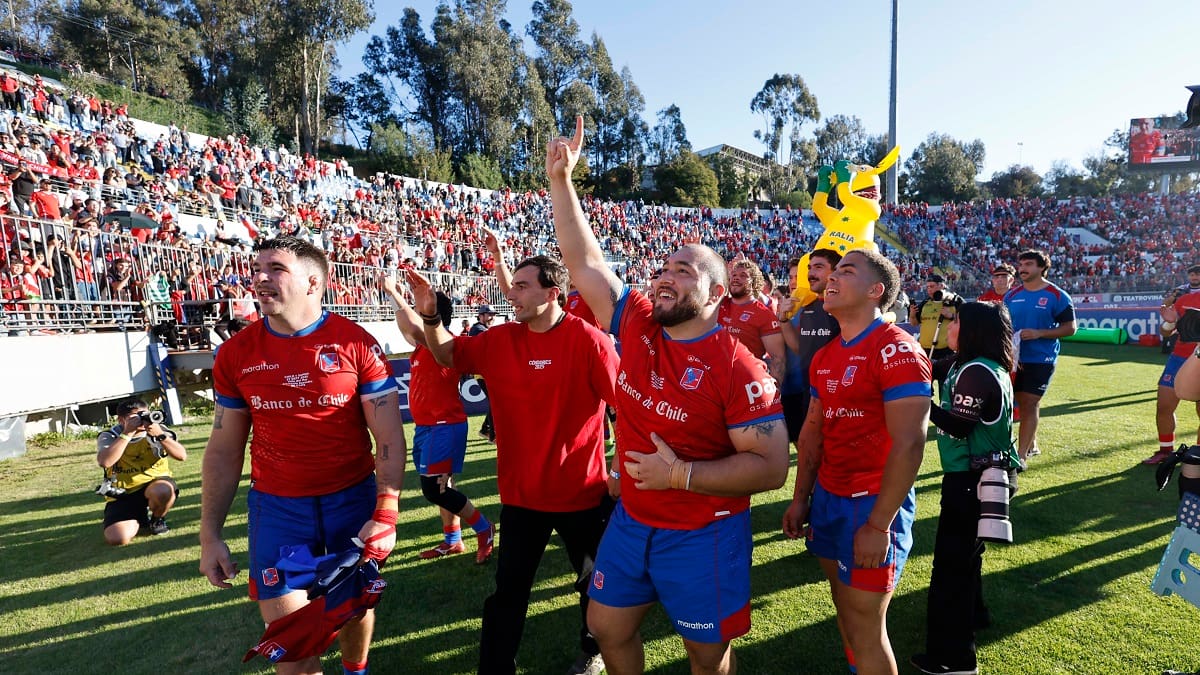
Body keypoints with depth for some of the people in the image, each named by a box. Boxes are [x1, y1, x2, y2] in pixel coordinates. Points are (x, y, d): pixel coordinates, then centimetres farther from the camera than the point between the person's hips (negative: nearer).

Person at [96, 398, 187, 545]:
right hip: (123, 495, 0)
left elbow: (182, 456, -13)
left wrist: (160, 435, -24)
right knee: (116, 538, -20)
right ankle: (140, 518, 17)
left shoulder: (158, 429, -2)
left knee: (163, 491, -38)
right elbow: (104, 462, -26)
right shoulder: (109, 436, -4)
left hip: (155, 483, 0)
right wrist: (127, 433, -25)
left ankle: (157, 519, -1)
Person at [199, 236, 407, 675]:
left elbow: (389, 437, -10)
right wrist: (210, 535, 4)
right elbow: (224, 450, 5)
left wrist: (385, 514, -17)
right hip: (276, 507, 1)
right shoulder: (236, 353, -2)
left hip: (353, 499, -1)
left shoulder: (356, 344, -11)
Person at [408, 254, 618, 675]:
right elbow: (448, 355, 12)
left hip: (582, 491, -2)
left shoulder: (588, 341, -18)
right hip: (520, 493, 2)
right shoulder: (498, 340, -4)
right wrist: (429, 315, -5)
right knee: (508, 593, 14)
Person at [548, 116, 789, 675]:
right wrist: (561, 179, -7)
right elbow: (585, 261, -1)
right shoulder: (636, 326, -5)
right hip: (631, 520, 5)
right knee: (608, 627, 21)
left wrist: (682, 474, -27)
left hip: (703, 534, -5)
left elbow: (771, 466, -19)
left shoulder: (738, 366, -20)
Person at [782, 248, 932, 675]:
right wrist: (800, 498, 11)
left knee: (865, 626, 5)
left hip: (873, 503, -7)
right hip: (828, 497, 7)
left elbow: (908, 444, -21)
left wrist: (878, 524, -20)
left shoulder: (896, 351, -17)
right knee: (846, 611, 21)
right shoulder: (825, 357, 8)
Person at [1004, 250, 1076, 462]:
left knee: (1029, 403, -6)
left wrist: (1039, 333, -20)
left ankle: (1021, 455, -2)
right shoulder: (1012, 295, 6)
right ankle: (1031, 445, 32)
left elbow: (1070, 327, -7)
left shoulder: (1057, 296, -6)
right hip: (1015, 359, 5)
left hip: (1041, 360, -5)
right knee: (1023, 403, 14)